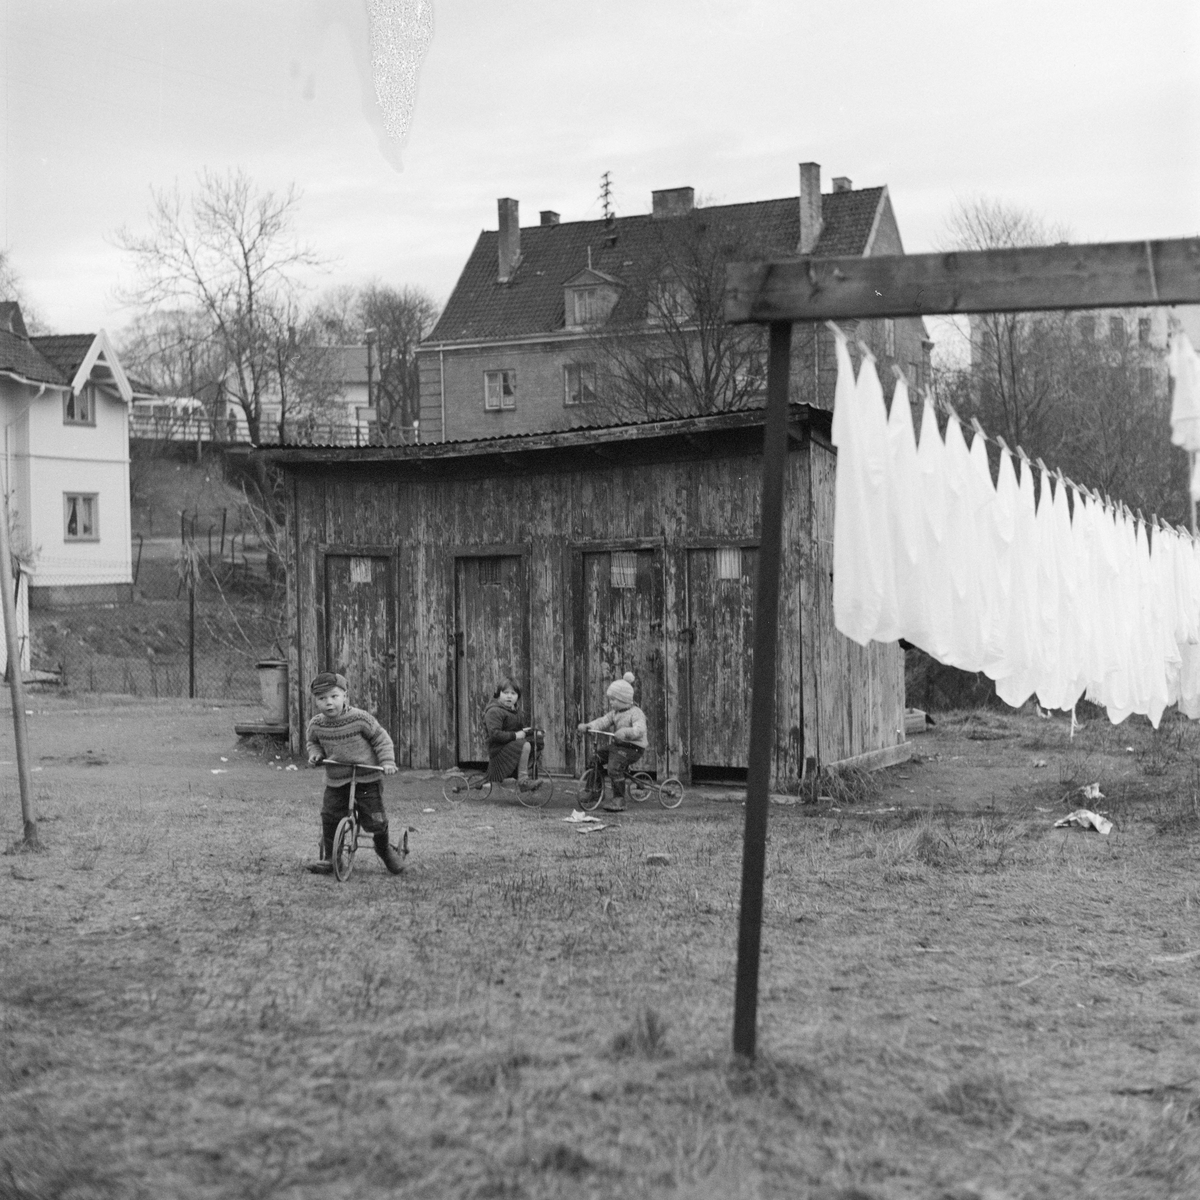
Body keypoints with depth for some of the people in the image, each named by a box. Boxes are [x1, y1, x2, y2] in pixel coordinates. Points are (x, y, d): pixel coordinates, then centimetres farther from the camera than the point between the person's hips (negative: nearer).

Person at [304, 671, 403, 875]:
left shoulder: (360, 718, -14)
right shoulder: (317, 725, -4)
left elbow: (380, 738, -3)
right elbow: (312, 741, 19)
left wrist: (387, 761, -12)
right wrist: (315, 753, -1)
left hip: (367, 780, -3)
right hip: (335, 782, 3)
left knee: (375, 820, -4)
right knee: (329, 819, -6)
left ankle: (384, 849, 26)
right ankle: (327, 857, 11)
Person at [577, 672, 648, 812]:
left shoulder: (636, 713, -13)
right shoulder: (615, 712, 13)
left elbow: (639, 730, -29)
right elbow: (603, 721, 1)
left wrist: (625, 732, -47)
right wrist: (587, 726, -16)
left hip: (632, 748, -9)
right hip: (616, 745, 9)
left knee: (614, 768, -26)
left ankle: (619, 801, -20)